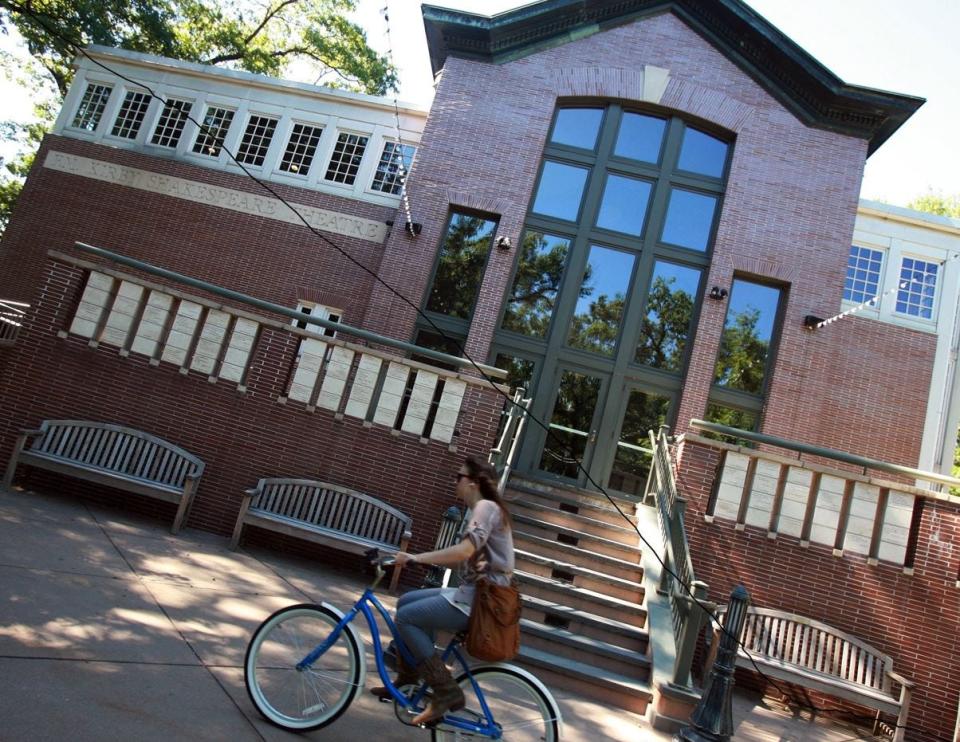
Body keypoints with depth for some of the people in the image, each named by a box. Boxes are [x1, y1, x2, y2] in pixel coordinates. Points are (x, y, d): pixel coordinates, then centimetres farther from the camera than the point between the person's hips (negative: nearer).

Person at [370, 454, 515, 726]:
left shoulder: (486, 507, -15)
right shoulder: (483, 510, 17)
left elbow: (464, 551, -29)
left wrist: (416, 558, -25)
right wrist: (420, 559, 8)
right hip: (475, 593, 10)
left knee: (406, 617, -12)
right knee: (406, 601, 12)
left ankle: (446, 692, -8)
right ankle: (407, 678, 22)